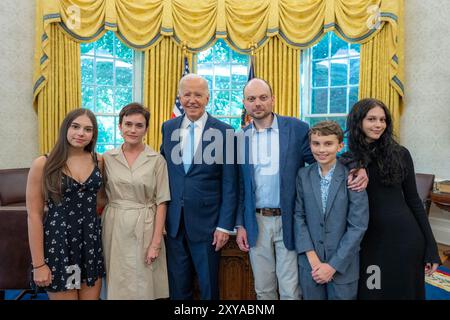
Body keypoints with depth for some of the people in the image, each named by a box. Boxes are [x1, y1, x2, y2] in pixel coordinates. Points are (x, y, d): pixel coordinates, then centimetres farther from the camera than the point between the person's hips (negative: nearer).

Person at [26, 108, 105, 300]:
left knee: (92, 297, 14)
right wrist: (39, 263, -9)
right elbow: (34, 215, -8)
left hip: (92, 239, 4)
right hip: (59, 241, -3)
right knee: (64, 294, 10)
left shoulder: (98, 161, 1)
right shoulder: (43, 164, -9)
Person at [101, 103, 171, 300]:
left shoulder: (157, 160, -6)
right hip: (114, 227, 2)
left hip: (144, 228, -2)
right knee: (117, 284, 13)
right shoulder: (107, 158, 2)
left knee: (142, 285, 7)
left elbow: (161, 203, -6)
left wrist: (156, 242, -10)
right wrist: (100, 229, 5)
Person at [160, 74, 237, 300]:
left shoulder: (224, 131, -8)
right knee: (177, 287, 18)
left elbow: (229, 185, -7)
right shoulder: (168, 128, 4)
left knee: (209, 288, 14)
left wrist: (225, 225, -9)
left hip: (206, 222, -3)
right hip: (173, 222, 4)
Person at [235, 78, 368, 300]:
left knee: (290, 291, 8)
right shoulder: (240, 138, 4)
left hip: (289, 222, -2)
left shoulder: (296, 128, -4)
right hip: (256, 223, 3)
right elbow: (239, 186, 7)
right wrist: (240, 225, 5)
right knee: (263, 290, 17)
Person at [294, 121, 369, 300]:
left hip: (343, 265, -2)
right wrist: (312, 257, -9)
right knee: (312, 296, 15)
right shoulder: (303, 175, -1)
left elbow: (358, 226, -11)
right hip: (309, 263, 2)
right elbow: (298, 216, -1)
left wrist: (333, 265, -12)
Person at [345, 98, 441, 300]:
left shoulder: (400, 154, -1)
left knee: (405, 292, 16)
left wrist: (431, 248, 3)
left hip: (405, 237, 0)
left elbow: (413, 199, 3)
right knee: (367, 292, 14)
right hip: (366, 240, 0)